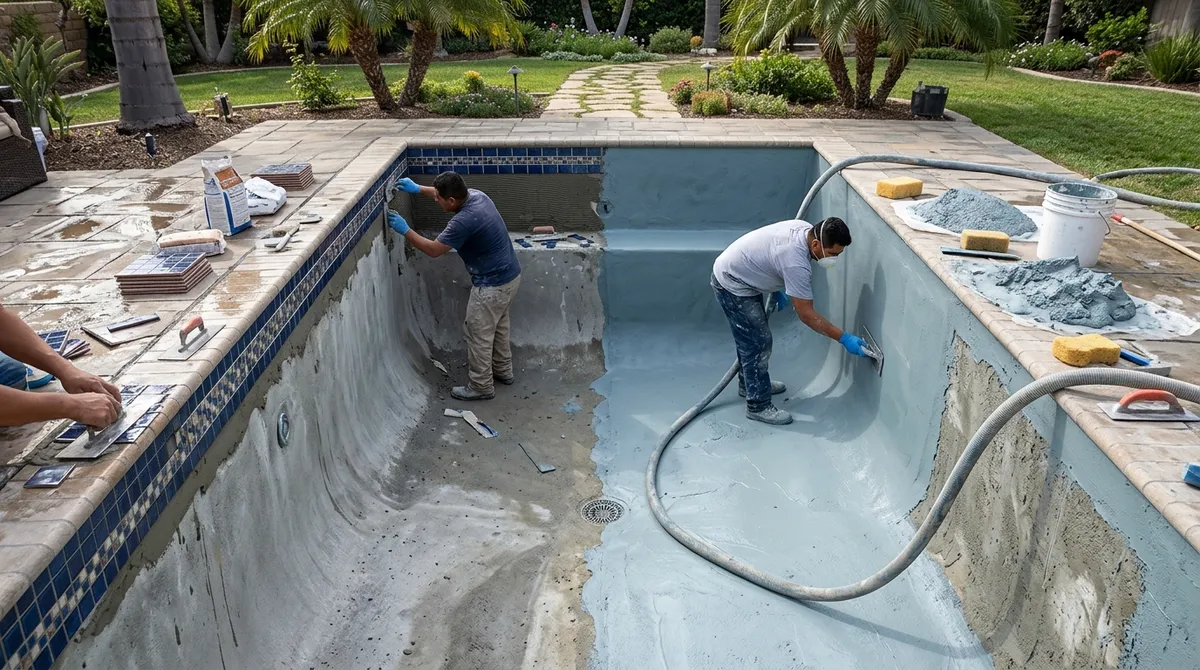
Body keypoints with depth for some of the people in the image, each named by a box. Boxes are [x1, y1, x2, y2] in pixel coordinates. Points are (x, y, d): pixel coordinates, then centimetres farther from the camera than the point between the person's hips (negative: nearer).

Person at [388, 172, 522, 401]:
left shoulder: (464, 221, -29)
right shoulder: (476, 195, -2)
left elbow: (433, 250, -17)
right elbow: (447, 194, 21)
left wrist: (405, 230, -8)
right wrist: (419, 188, 16)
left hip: (493, 285, -10)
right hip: (509, 275, 10)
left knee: (478, 333, 6)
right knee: (498, 327, 25)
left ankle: (481, 387, 19)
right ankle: (503, 371, 42)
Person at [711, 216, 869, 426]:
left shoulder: (806, 229, -5)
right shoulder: (796, 263, -32)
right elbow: (807, 315, -26)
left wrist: (778, 289, 16)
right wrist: (844, 338, -23)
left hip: (737, 275, 10)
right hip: (732, 285, -10)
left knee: (750, 336, 22)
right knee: (758, 342, -5)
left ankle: (748, 383, 41)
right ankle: (758, 406, 5)